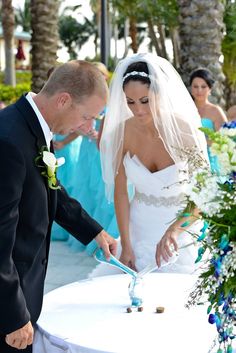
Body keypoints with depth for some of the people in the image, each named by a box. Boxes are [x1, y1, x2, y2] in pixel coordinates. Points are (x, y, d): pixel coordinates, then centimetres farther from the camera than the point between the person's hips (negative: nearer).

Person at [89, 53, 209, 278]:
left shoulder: (186, 132, -18)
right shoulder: (123, 131, -10)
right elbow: (120, 191, -4)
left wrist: (175, 229, -35)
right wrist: (126, 246, -7)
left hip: (178, 237, -2)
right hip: (136, 229, 3)